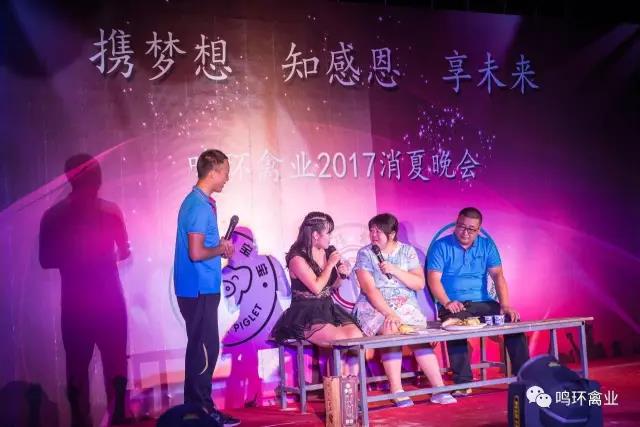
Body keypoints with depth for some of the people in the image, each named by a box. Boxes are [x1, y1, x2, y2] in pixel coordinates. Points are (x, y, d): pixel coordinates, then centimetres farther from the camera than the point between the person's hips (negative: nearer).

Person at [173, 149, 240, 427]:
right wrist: (220, 249, -8)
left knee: (201, 348, 14)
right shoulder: (200, 205, -18)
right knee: (205, 349, -3)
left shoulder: (199, 202, 13)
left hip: (201, 288, 10)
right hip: (199, 289, -10)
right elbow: (196, 253, -23)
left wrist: (220, 248, 9)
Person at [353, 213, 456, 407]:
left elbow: (420, 284, 2)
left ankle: (439, 389, -19)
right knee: (390, 331, -31)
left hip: (405, 304, 2)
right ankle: (396, 390, -27)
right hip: (375, 307, -2)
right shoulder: (365, 254, 0)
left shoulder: (407, 251, 8)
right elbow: (369, 289, -10)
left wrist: (395, 271, -12)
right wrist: (389, 313, -22)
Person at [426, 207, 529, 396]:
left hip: (482, 302, 3)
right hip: (454, 306, -3)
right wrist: (447, 303, -25)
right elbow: (433, 279, -8)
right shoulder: (441, 246, 0)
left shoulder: (486, 245, 10)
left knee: (513, 321, -20)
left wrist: (505, 305, -13)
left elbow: (497, 276, 1)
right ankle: (463, 382, -31)